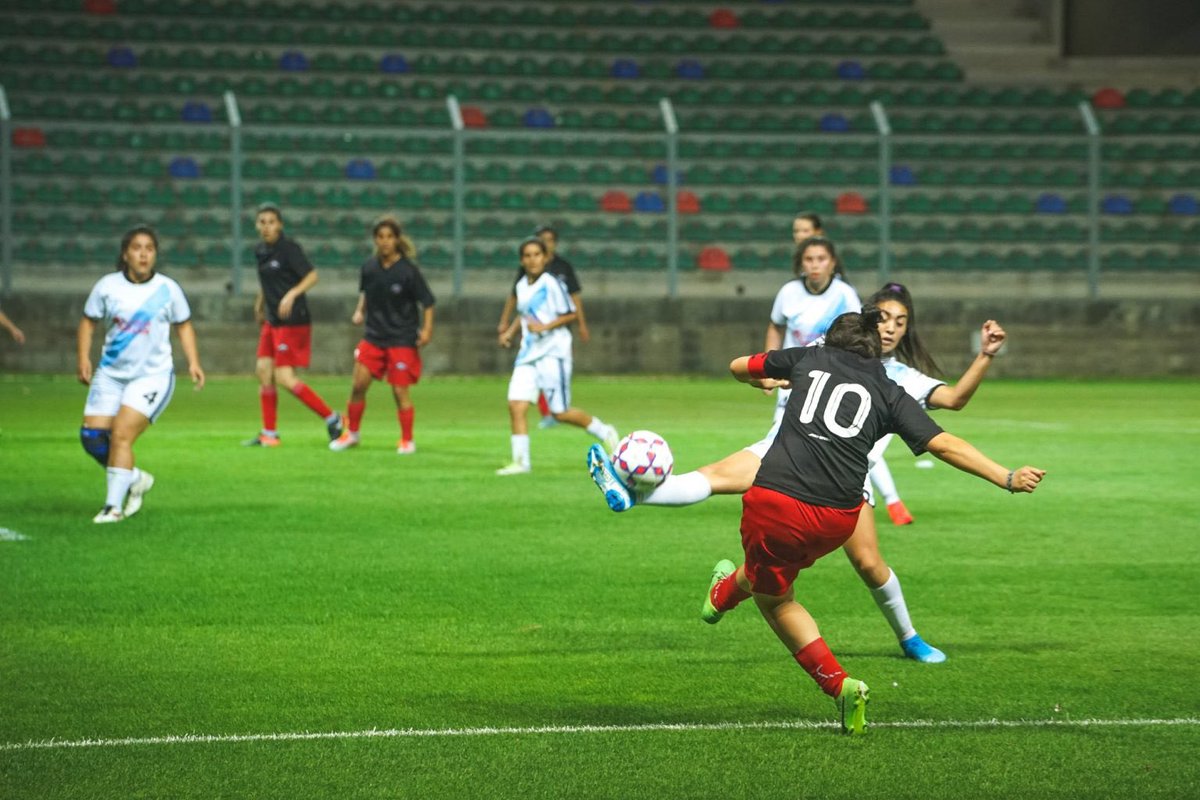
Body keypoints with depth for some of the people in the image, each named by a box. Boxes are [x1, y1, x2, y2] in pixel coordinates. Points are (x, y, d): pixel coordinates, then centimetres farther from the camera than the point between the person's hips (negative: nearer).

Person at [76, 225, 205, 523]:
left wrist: (193, 363, 0)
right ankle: (134, 479, 23)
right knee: (92, 437, -3)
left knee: (121, 436, -17)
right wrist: (84, 358, -4)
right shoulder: (107, 286, -3)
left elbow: (183, 325, 10)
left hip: (153, 375, -3)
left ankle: (114, 506, -10)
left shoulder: (168, 289, -4)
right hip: (111, 374, 3)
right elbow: (88, 321, 8)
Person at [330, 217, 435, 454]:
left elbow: (427, 302, -7)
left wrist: (426, 329, -17)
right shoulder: (370, 266, 0)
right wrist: (360, 310, 4)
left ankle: (407, 441, 10)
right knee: (358, 385, 2)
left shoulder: (408, 271, -13)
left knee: (400, 390, -4)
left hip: (402, 339, -4)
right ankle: (352, 433, 20)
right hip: (374, 335, 4)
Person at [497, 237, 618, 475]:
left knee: (560, 413, -4)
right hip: (528, 354, 6)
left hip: (553, 353, -6)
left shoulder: (552, 284, -11)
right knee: (516, 405, -7)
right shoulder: (521, 286, 10)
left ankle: (604, 432, 20)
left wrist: (545, 327, -21)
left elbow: (571, 314, -10)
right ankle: (520, 461, -1)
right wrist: (509, 331, 13)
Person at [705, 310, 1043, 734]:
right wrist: (1008, 478, -2)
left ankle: (837, 683, 8)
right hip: (836, 519, 2)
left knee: (774, 599, 18)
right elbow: (943, 445, 0)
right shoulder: (888, 393, 12)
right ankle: (726, 594, 57)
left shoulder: (808, 359, 14)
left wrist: (765, 381, 50)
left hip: (774, 504, -2)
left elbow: (739, 366, 28)